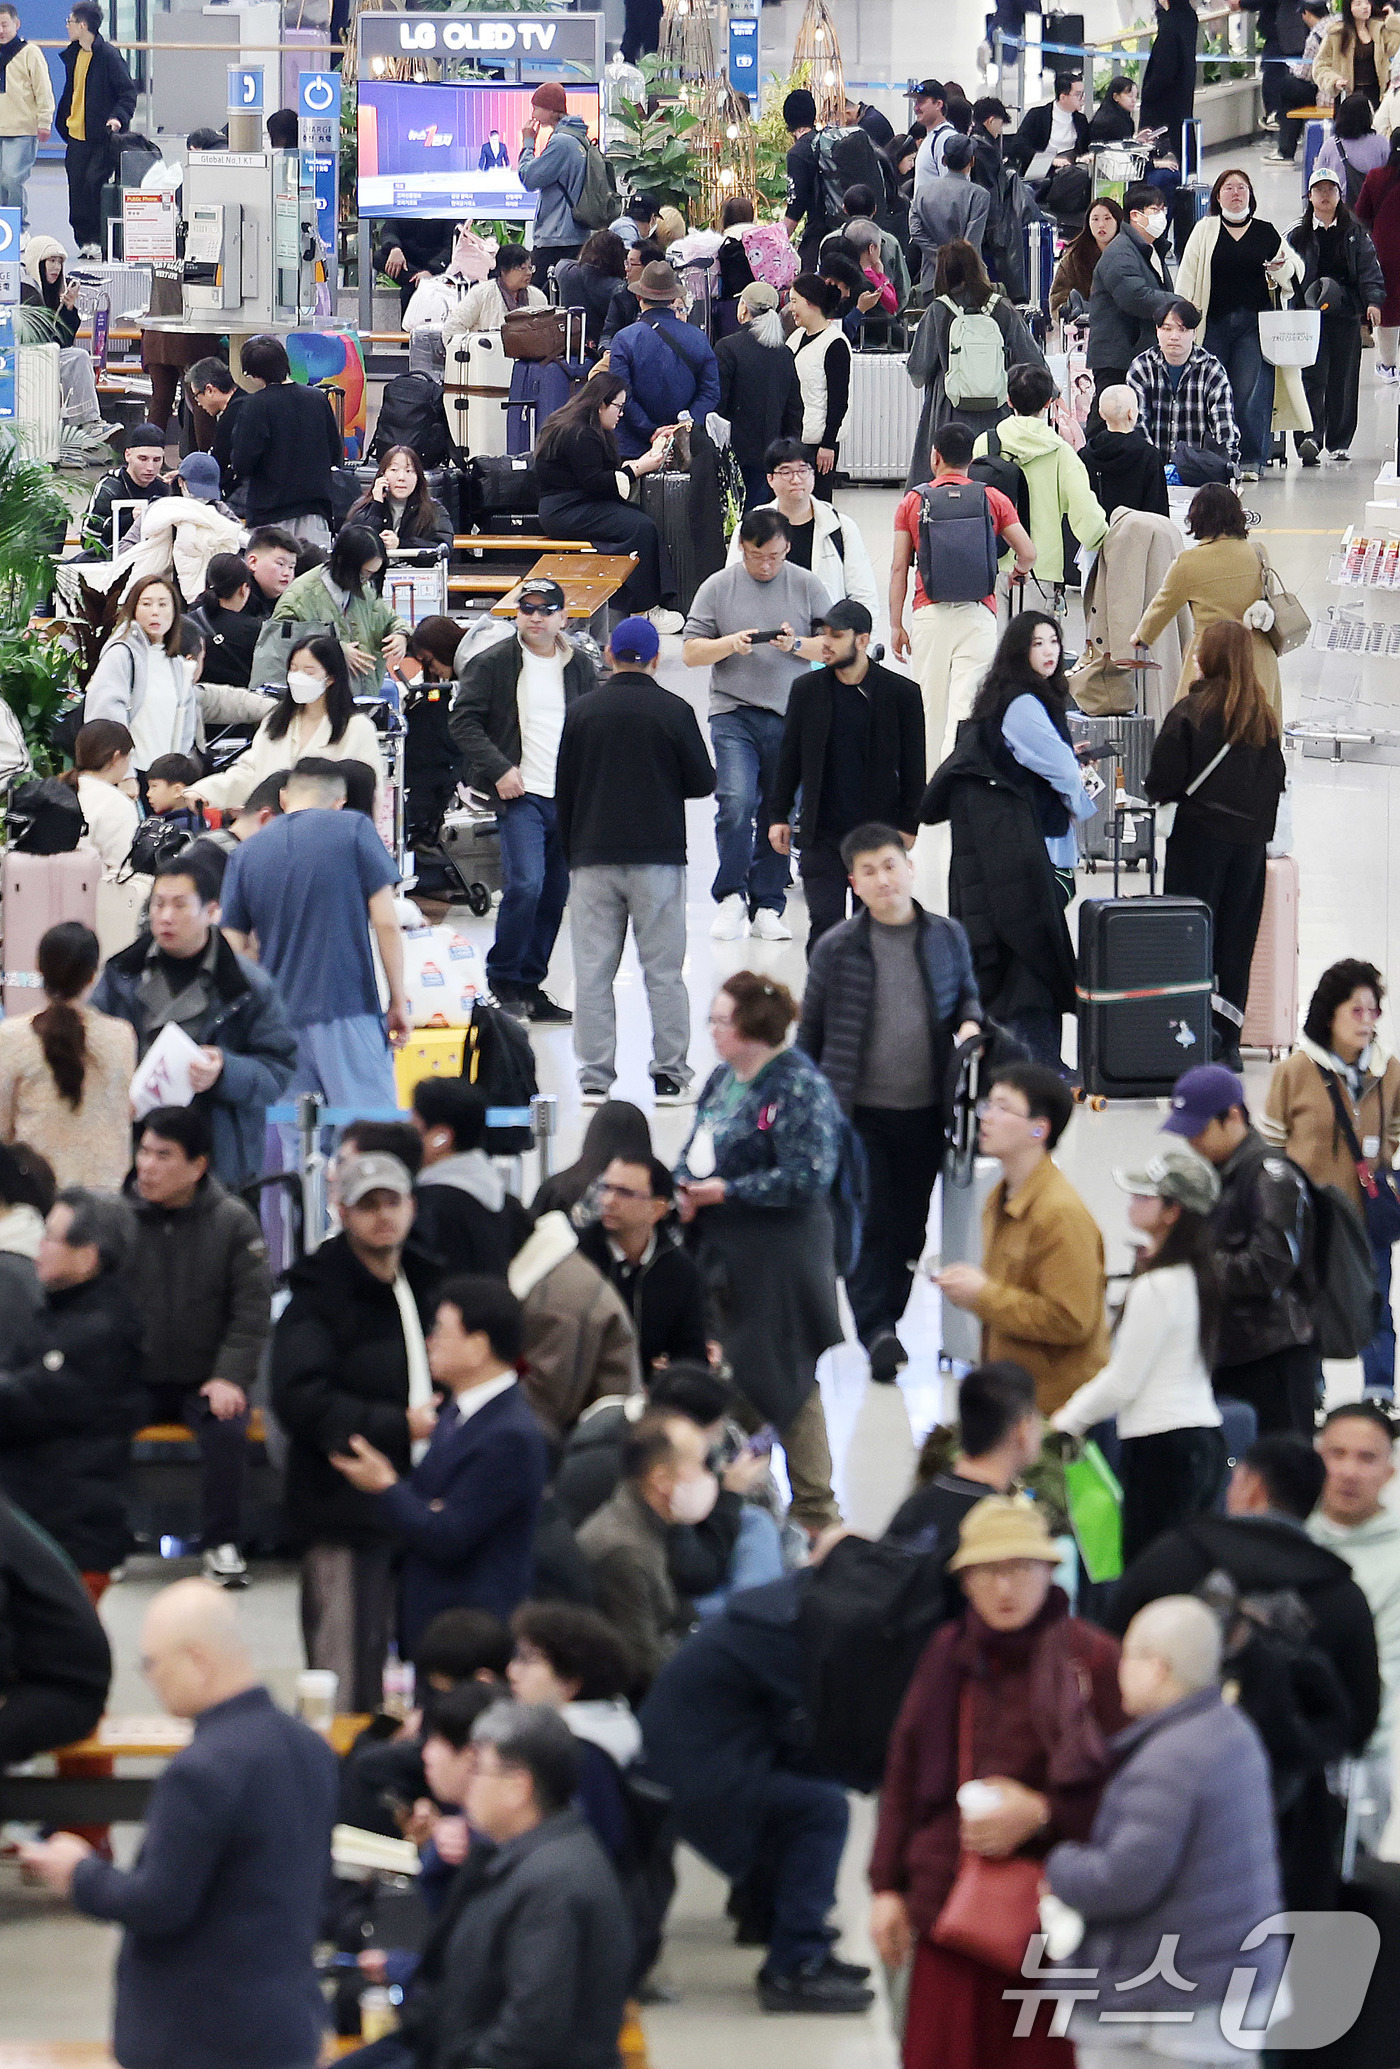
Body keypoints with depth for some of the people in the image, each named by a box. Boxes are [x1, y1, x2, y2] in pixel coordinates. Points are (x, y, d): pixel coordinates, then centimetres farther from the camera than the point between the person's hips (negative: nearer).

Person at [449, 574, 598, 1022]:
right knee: (525, 884, -19)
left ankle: (530, 986, 15)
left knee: (554, 896, 6)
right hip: (521, 794, -5)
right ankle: (503, 981, -5)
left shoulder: (579, 666, 12)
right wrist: (497, 769, -14)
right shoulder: (492, 663, -1)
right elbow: (463, 721, -4)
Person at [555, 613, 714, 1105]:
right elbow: (702, 783, -1)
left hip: (593, 857, 1)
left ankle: (595, 1075, 3)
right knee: (663, 971, 4)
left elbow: (563, 790, 5)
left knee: (592, 971, 5)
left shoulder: (582, 711, 1)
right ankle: (670, 1073, 3)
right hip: (659, 859, -1)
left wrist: (570, 852, 15)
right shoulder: (673, 711, -5)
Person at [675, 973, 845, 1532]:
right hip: (719, 1253, 8)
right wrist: (684, 1190, -2)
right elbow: (695, 1151, 20)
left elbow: (805, 1177, -22)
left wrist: (724, 1191, -18)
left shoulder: (799, 1087, -16)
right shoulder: (724, 1079, 11)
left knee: (783, 1381, -1)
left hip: (776, 1259, -8)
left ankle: (814, 1511, 10)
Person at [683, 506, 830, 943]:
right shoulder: (717, 588, 4)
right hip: (734, 714, -1)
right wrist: (730, 644, -13)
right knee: (736, 804, -18)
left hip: (791, 719, 1)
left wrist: (796, 645, -12)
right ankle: (731, 897, -5)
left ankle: (767, 907, 12)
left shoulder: (806, 586, 7)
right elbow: (691, 652, 5)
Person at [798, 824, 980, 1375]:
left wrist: (970, 1024, -5)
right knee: (870, 1225, -7)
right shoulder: (836, 948, -4)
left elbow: (967, 994, 19)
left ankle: (885, 1321, 22)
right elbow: (811, 1029, 3)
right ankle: (877, 1331, -6)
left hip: (926, 1111, 3)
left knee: (910, 1223, 9)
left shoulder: (946, 937, 3)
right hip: (860, 1111, -3)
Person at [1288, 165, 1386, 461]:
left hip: (1346, 314, 2)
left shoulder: (1355, 234, 10)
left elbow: (1369, 267, 4)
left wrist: (1373, 300, -11)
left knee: (1344, 380, 6)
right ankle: (1310, 437, -25)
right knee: (1312, 378, -14)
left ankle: (1339, 443, 15)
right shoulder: (1298, 235, 8)